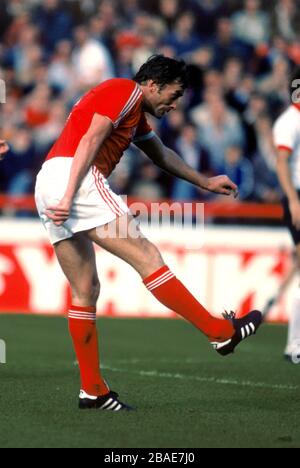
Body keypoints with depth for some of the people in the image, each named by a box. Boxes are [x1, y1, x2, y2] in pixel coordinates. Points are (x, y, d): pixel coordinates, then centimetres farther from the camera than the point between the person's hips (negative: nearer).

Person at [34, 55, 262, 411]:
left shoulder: (135, 115, 29)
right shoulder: (125, 91, -1)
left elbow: (161, 155, 45)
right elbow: (89, 141, -13)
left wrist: (205, 183, 53)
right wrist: (69, 197, -22)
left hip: (47, 186, 11)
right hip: (72, 176, -11)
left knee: (85, 291, 9)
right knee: (146, 257, -8)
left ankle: (92, 390, 8)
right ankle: (222, 332, -7)